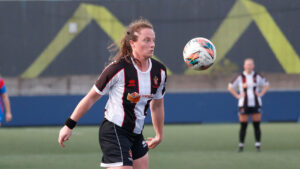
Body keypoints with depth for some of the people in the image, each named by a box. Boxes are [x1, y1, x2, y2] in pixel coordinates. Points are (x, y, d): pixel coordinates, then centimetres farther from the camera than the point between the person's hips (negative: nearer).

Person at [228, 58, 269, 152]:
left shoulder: (257, 76, 4)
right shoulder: (240, 77, -1)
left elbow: (266, 85, 18)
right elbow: (230, 87, 8)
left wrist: (261, 94, 6)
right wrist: (237, 96, -1)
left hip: (256, 104, 1)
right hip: (244, 104, -1)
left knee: (257, 126, -1)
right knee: (243, 126, -3)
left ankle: (258, 145, 4)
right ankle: (241, 145, 4)